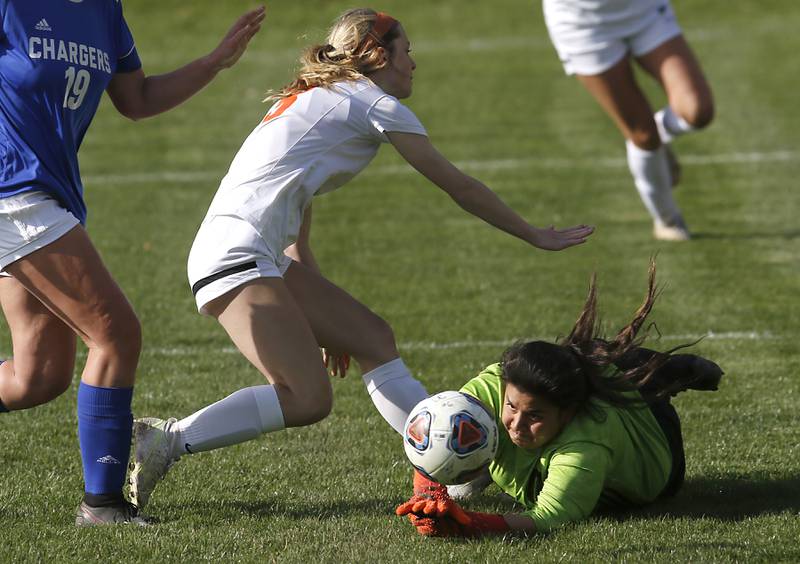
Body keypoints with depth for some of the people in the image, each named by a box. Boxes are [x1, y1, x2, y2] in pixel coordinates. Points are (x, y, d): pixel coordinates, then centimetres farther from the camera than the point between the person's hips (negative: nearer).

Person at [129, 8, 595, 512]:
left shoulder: (317, 100, 27)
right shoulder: (376, 105, 1)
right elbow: (458, 186, 6)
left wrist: (324, 324, 29)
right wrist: (536, 235, 17)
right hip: (237, 255, -10)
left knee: (373, 337, 7)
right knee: (307, 399, -19)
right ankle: (167, 439, -17)